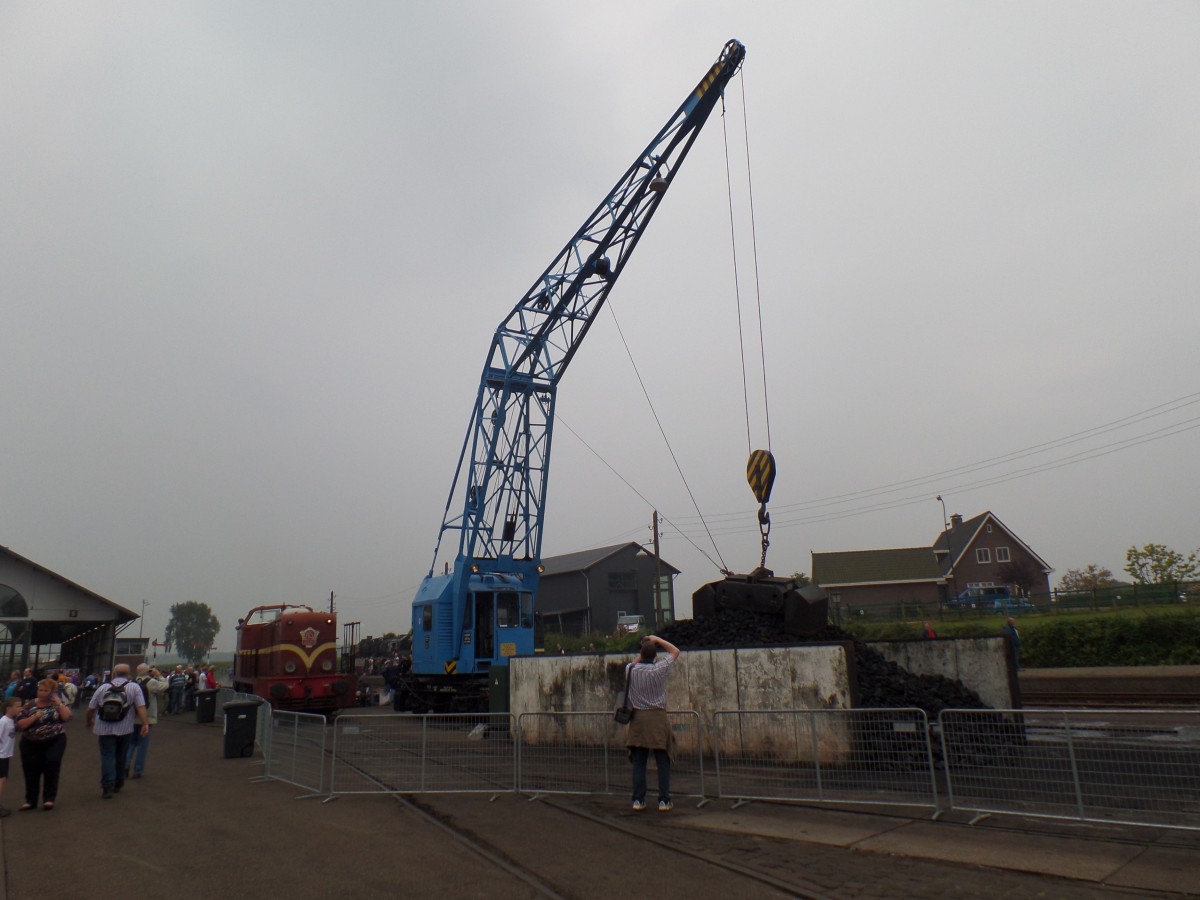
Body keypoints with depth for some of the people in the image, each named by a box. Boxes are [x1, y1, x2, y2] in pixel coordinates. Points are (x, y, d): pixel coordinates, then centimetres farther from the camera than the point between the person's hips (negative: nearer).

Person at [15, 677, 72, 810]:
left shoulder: (57, 703, 2)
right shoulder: (29, 705, 1)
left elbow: (67, 717, -13)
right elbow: (20, 724, -5)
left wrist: (58, 702, -13)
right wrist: (35, 717, -17)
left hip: (54, 741, -1)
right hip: (31, 743, 2)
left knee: (52, 767, -10)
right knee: (31, 771, 7)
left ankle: (49, 799, 0)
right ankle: (30, 800, 21)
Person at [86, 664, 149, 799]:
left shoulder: (103, 687, 4)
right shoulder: (134, 687, 0)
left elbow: (91, 708, 8)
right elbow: (141, 706, -11)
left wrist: (89, 721, 26)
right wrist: (145, 723, -12)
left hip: (105, 729, 0)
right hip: (125, 729, 0)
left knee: (107, 757, 0)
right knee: (121, 757, 15)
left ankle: (107, 787, -10)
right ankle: (118, 785, 27)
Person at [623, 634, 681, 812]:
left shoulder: (631, 670, -2)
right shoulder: (659, 669, -9)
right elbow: (675, 651, 5)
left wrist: (642, 653, 19)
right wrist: (657, 640, 7)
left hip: (638, 717, 3)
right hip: (658, 718, -3)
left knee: (638, 762, 7)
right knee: (663, 761, 4)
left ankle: (638, 800, 9)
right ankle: (664, 800, 5)